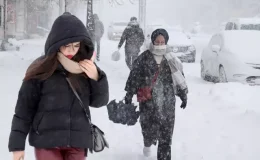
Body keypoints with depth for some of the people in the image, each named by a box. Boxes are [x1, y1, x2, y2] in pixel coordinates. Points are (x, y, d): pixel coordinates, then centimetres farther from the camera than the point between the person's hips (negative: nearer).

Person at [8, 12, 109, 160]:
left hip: (77, 143, 3)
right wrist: (18, 143, -1)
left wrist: (96, 77, -9)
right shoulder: (41, 69, -6)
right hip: (46, 141, -3)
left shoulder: (86, 67, 2)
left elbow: (99, 101, 9)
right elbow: (25, 108, -1)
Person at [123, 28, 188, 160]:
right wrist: (129, 94, 1)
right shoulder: (143, 58, -1)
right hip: (148, 100, -1)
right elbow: (134, 76, 2)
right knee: (148, 128, 2)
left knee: (166, 132, 0)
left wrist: (183, 95, 12)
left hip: (167, 101, 1)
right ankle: (148, 143, 36)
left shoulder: (172, 59, 3)